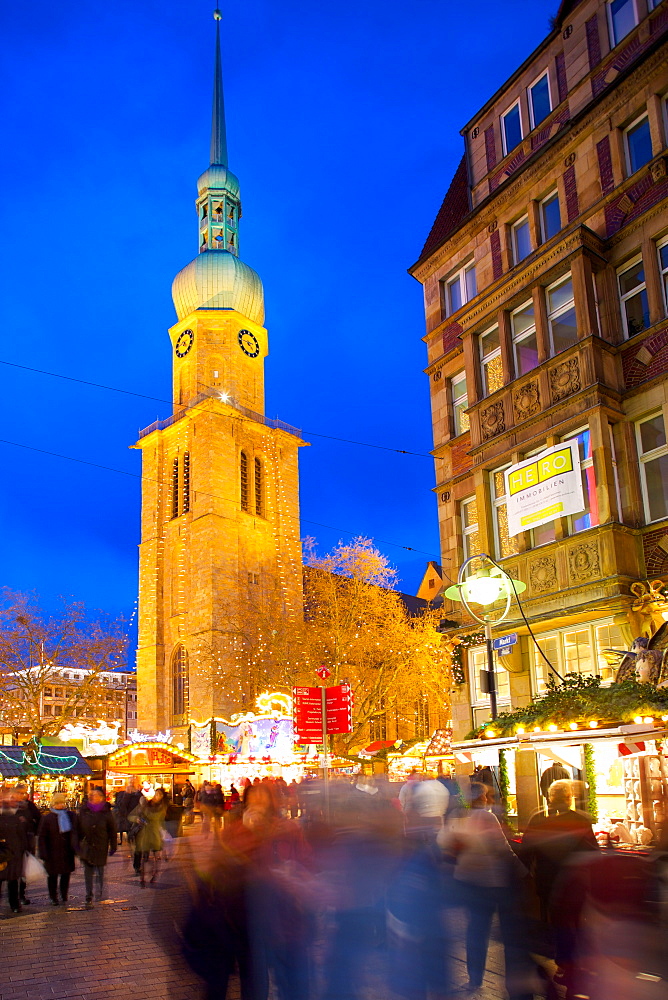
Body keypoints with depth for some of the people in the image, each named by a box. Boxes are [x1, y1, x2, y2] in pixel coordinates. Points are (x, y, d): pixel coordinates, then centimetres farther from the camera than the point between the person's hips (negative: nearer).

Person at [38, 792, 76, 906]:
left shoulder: (71, 816, 4)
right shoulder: (47, 818, -4)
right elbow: (41, 837, -3)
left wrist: (75, 848, 6)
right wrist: (44, 854, -9)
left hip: (67, 852, 2)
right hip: (53, 853, -2)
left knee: (66, 874, 8)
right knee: (52, 875, 7)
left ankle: (64, 896, 23)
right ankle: (53, 898, 21)